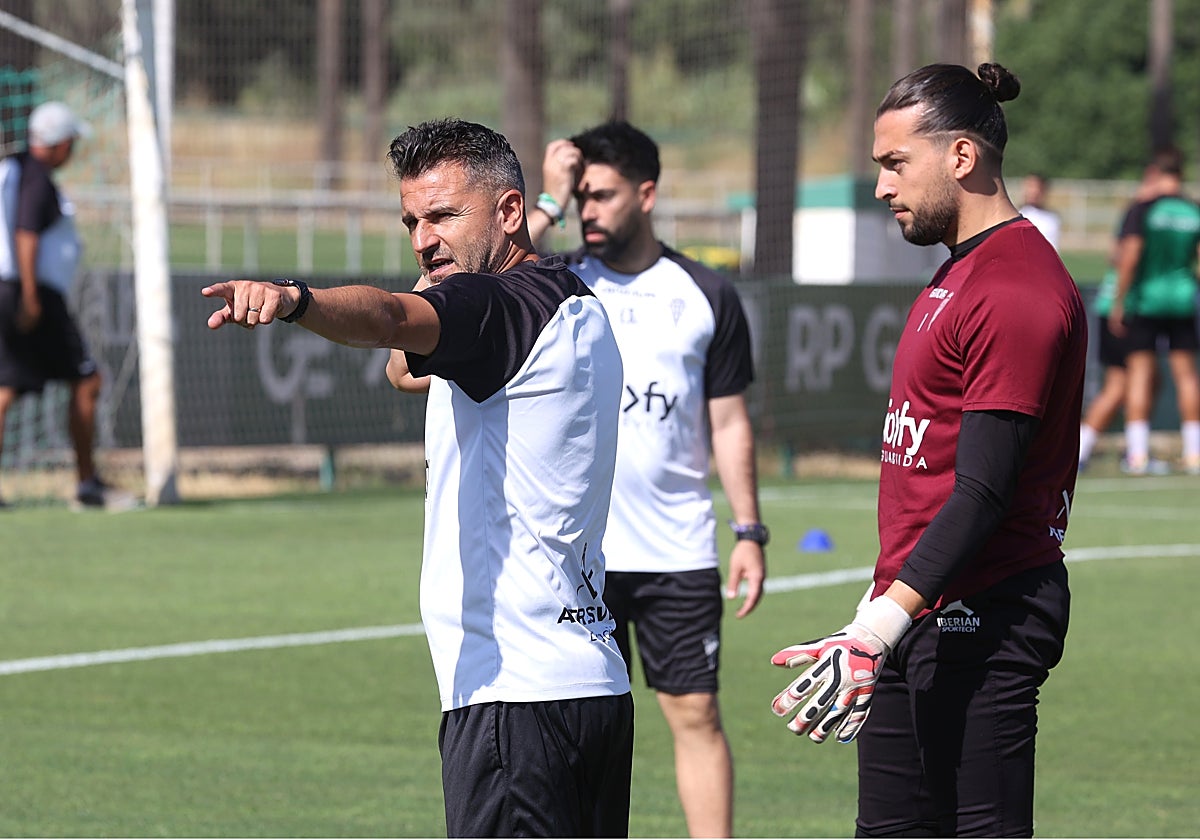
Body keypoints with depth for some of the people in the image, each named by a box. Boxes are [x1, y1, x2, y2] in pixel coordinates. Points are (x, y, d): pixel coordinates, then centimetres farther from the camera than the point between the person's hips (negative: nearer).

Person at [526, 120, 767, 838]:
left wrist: (750, 533, 3)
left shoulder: (707, 296, 4)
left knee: (696, 714, -1)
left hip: (679, 551, 0)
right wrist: (549, 205, -16)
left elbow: (729, 422, 8)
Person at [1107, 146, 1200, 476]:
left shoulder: (1142, 210, -8)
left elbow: (1129, 257, -14)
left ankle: (1137, 452, -4)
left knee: (1140, 373, 1)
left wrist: (1118, 302, -9)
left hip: (1145, 299, -3)